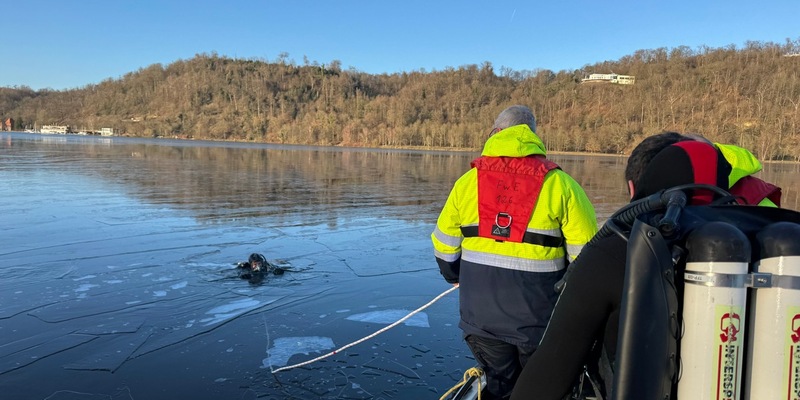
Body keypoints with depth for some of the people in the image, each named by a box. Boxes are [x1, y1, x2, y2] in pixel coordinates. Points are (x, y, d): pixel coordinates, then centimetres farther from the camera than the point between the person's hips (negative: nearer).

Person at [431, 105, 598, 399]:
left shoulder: (467, 182, -1)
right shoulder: (560, 184, -8)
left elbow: (445, 245, 6)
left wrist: (454, 277, 25)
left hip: (481, 316, 2)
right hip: (539, 316, -2)